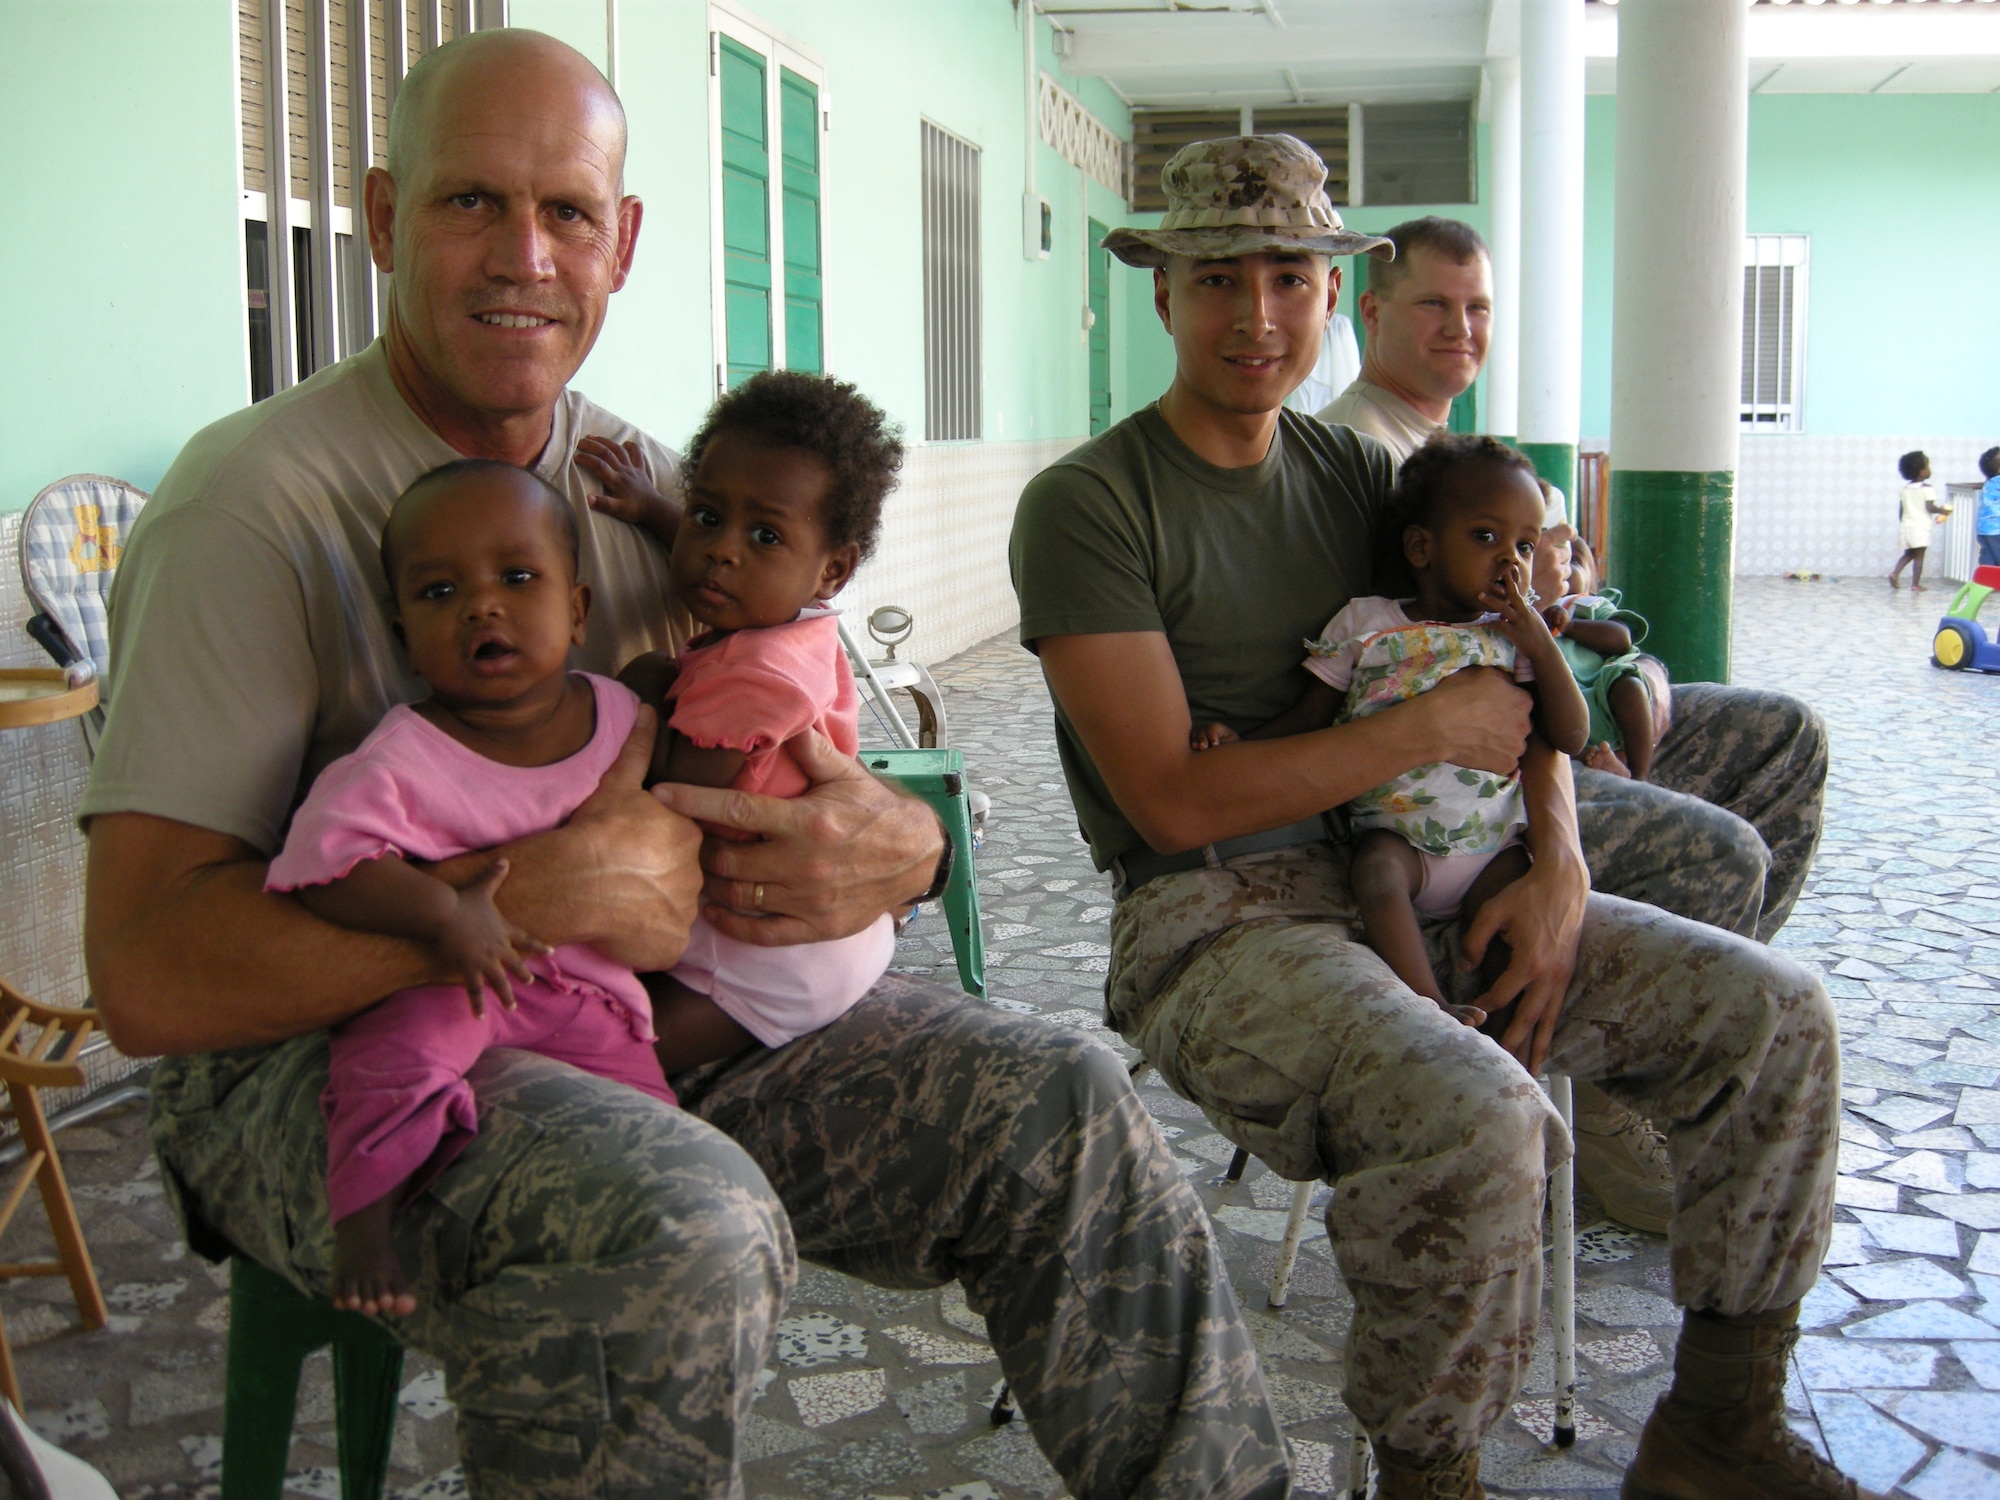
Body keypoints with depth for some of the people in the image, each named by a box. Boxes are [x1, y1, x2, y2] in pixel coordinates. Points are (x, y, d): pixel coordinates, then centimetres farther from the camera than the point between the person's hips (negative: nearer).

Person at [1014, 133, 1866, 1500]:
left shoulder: (1357, 471, 13)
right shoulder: (1086, 504, -8)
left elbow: (1517, 695, 15)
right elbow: (1174, 800, -16)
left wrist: (1558, 863, -4)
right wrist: (1431, 727, -12)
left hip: (1405, 877, 7)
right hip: (1212, 920, -7)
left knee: (1770, 1008, -4)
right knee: (1473, 1116, -35)